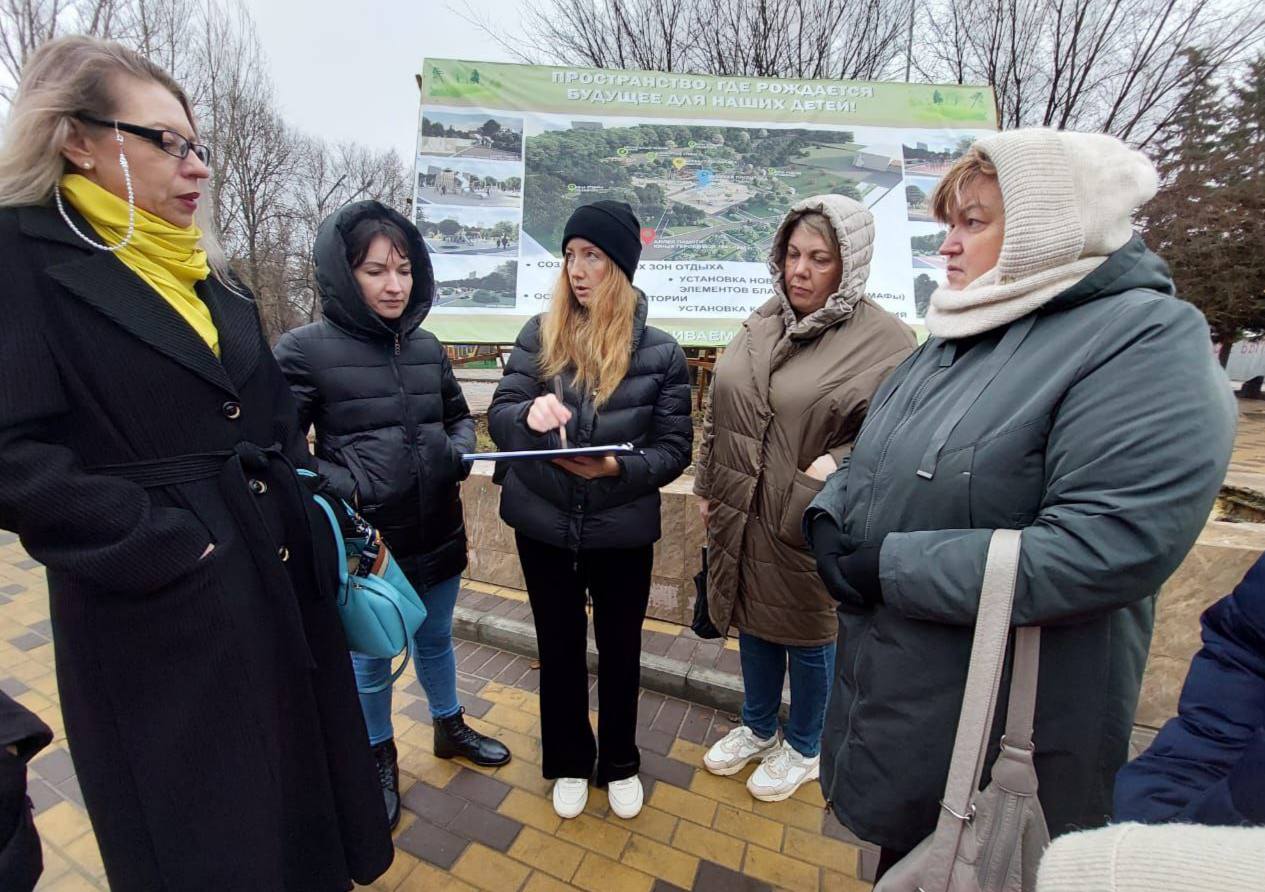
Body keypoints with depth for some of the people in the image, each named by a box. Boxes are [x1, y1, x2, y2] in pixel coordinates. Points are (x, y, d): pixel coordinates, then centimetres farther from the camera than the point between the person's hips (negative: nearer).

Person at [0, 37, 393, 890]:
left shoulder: (206, 270, 12)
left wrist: (309, 506, 4)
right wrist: (168, 548, -18)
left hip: (281, 580, 6)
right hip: (164, 611, -6)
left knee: (299, 783, 23)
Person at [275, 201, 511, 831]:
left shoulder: (426, 346, 1)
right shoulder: (306, 350, -12)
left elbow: (459, 415, 13)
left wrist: (459, 451, -7)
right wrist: (345, 490, -24)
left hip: (438, 533, 4)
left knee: (435, 639, 25)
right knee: (369, 658, 19)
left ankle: (450, 729, 50)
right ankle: (379, 760, 45)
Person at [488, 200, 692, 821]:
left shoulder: (661, 352, -6)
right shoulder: (539, 334, -2)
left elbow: (674, 448, -6)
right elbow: (498, 417, -7)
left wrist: (618, 466, -24)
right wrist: (529, 414, -30)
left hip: (622, 530, -1)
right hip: (543, 525, 2)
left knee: (619, 649, 18)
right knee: (559, 647, 18)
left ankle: (619, 764, 45)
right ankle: (569, 763, 45)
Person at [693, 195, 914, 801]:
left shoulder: (884, 341, -13)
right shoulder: (762, 325, 5)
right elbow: (718, 415, 10)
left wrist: (838, 466, -25)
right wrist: (706, 488, 11)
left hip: (806, 524, -5)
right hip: (739, 513, 6)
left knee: (806, 636, 15)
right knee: (751, 621, 21)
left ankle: (803, 749, 43)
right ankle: (757, 729, 48)